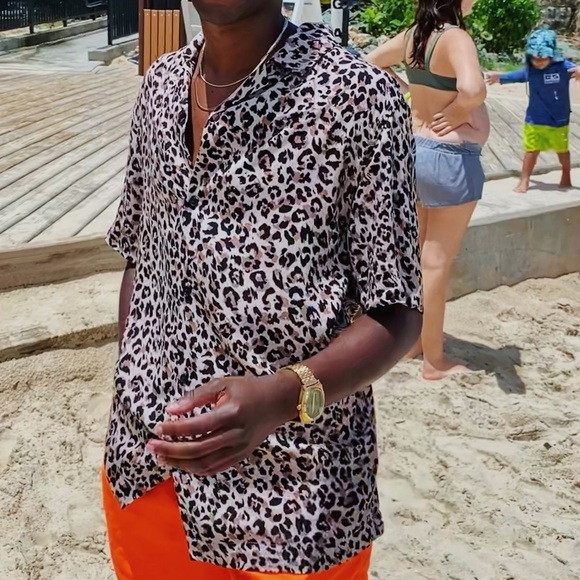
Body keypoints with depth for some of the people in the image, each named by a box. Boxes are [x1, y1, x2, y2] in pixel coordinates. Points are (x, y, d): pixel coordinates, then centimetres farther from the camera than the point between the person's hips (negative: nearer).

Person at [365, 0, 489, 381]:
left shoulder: (413, 35, 2)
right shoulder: (455, 37, -20)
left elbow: (370, 64, 16)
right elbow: (473, 89, -38)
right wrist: (458, 112, -17)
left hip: (417, 150, 8)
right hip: (451, 158, -8)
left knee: (417, 254, 18)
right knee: (437, 261, 1)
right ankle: (435, 360, 13)